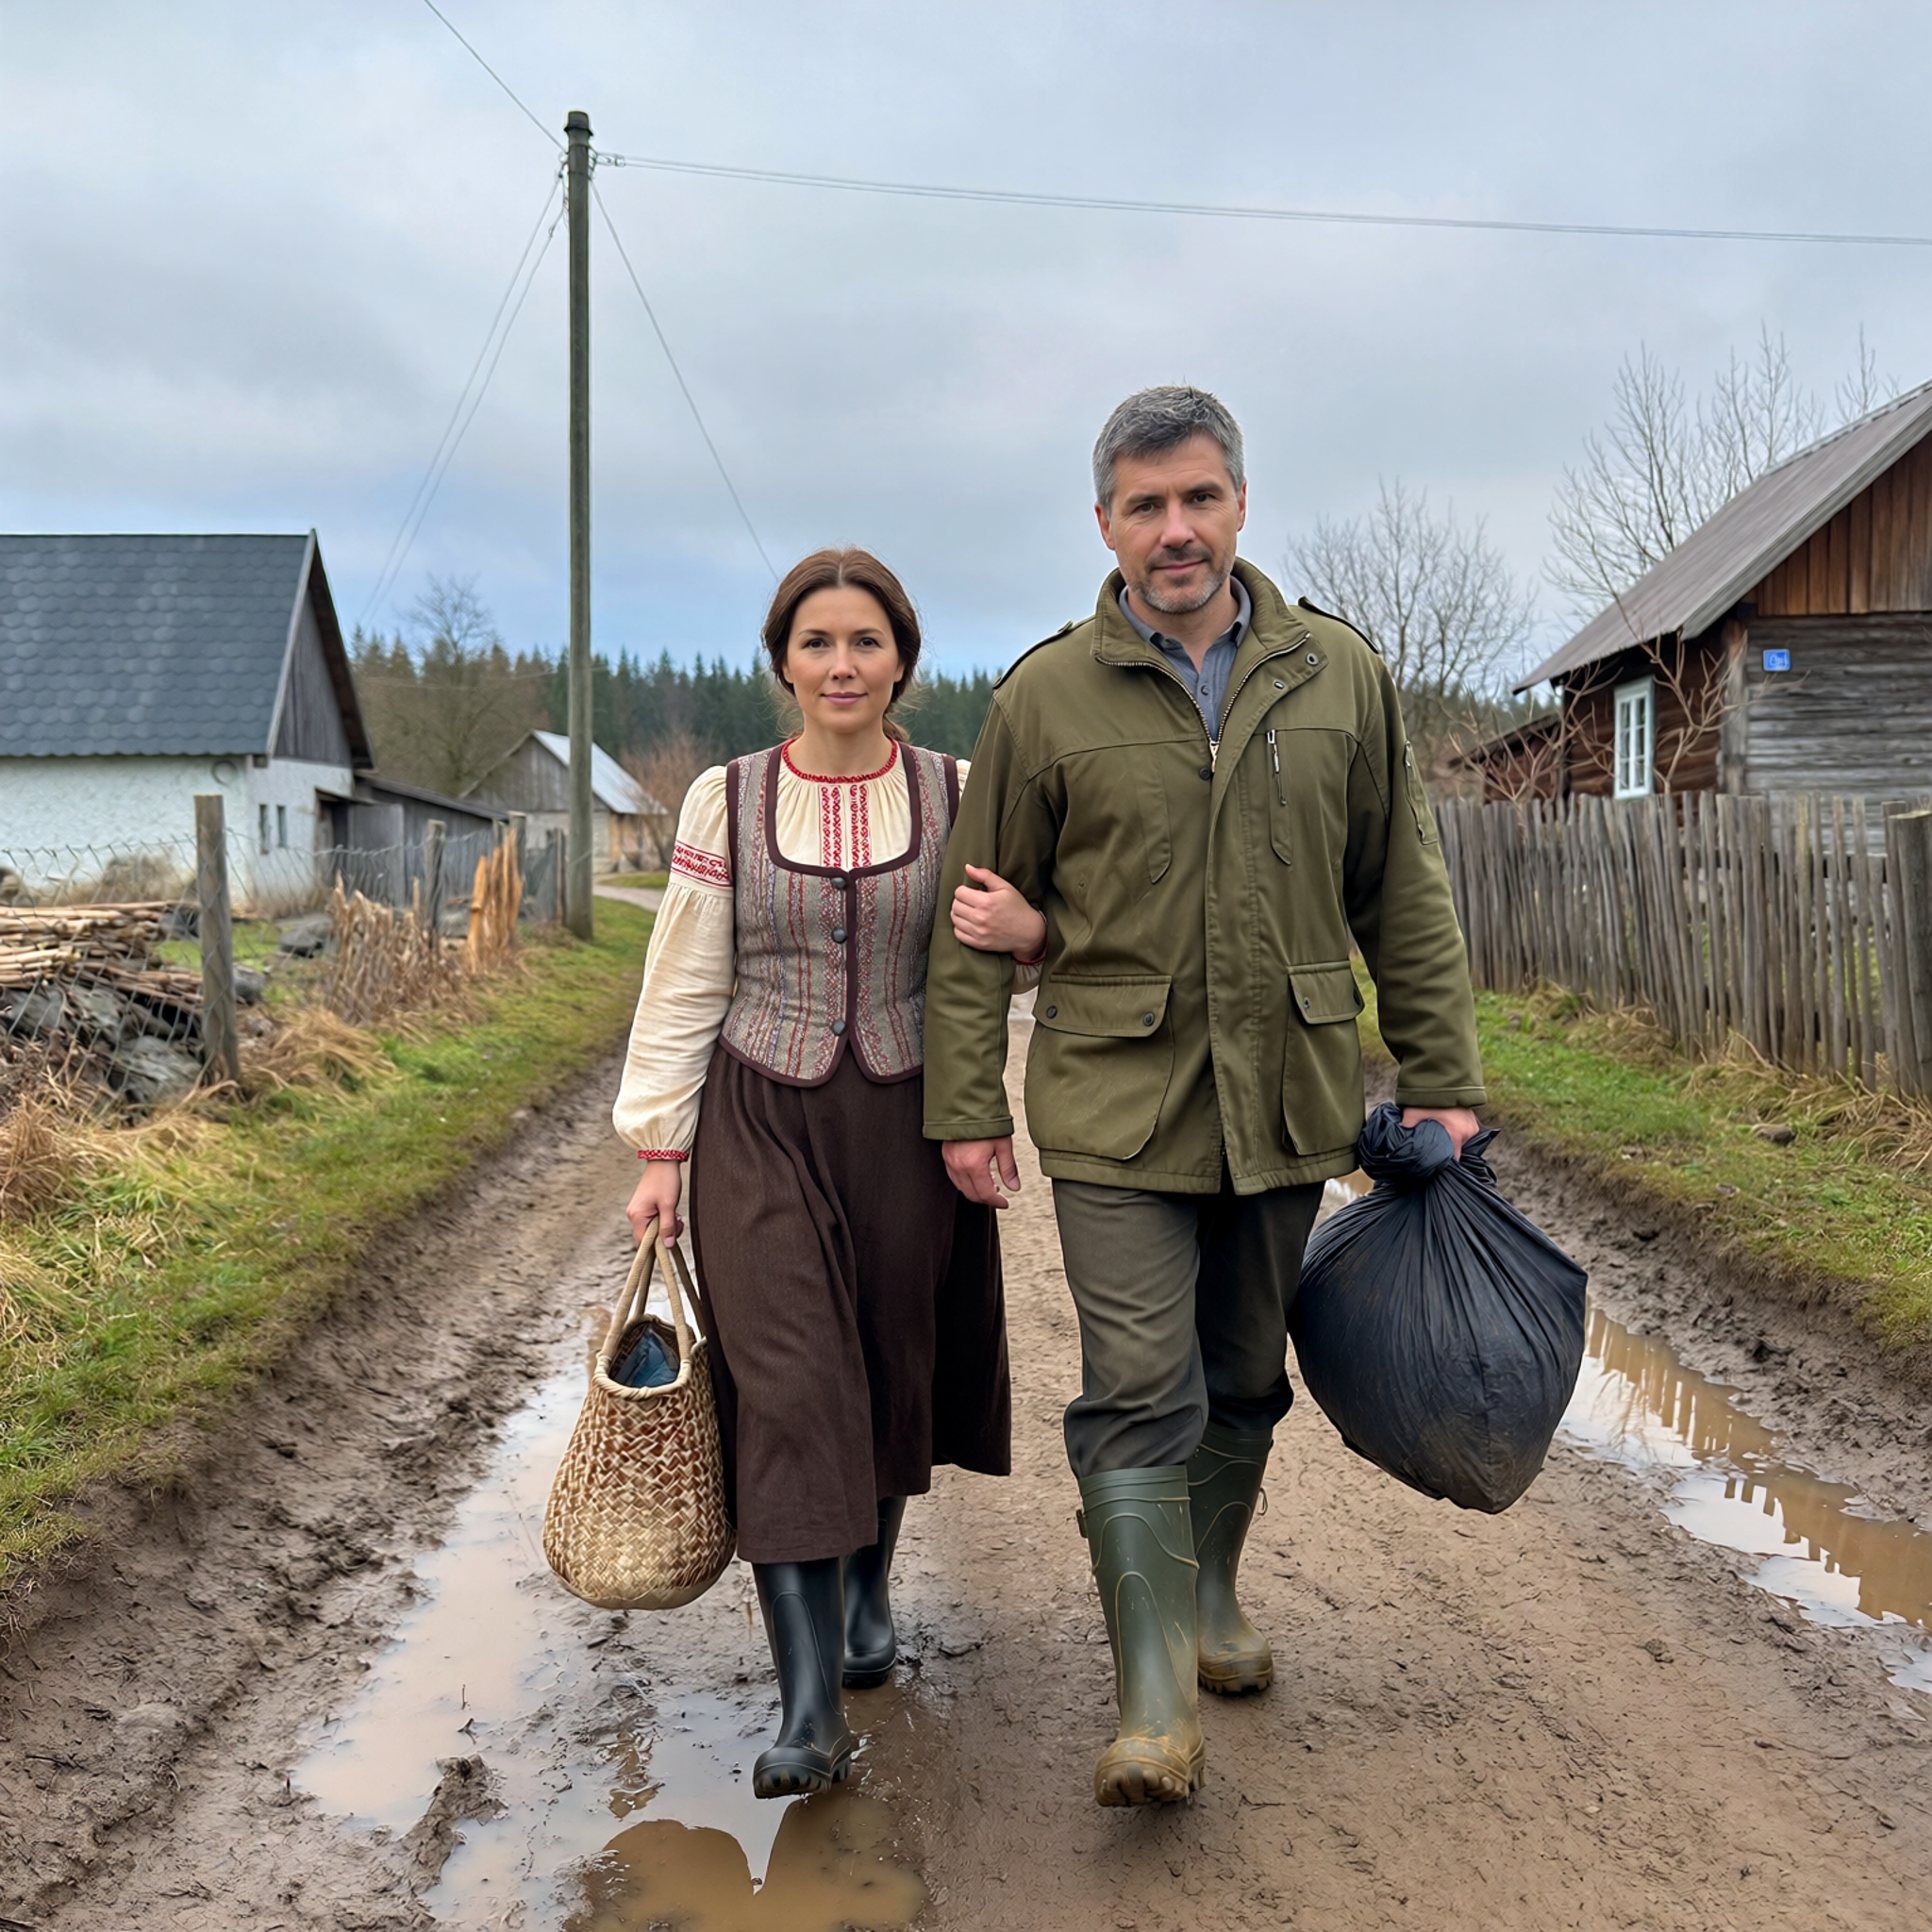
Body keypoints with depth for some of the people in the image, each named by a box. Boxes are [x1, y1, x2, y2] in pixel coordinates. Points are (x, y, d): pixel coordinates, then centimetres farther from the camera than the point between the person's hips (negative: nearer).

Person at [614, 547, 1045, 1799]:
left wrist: (1032, 931, -16)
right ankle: (811, 1711, -4)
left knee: (892, 1372, 12)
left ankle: (869, 1593, 40)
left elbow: (999, 962, 8)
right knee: (785, 1389, -8)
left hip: (909, 1123, 1)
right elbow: (686, 987, 4)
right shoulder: (726, 802, 1)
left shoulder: (959, 797, 1)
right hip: (763, 1129, -1)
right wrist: (661, 1145, 1)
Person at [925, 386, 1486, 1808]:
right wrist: (969, 1105, -1)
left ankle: (1210, 1595, 39)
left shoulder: (1341, 675, 4)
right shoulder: (1046, 698, -2)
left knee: (1245, 1382, 17)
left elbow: (1405, 896, 9)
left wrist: (1441, 1079, 6)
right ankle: (1158, 1702, 1)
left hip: (1288, 1101, 3)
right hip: (1117, 1107, -3)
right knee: (1140, 1396, -7)